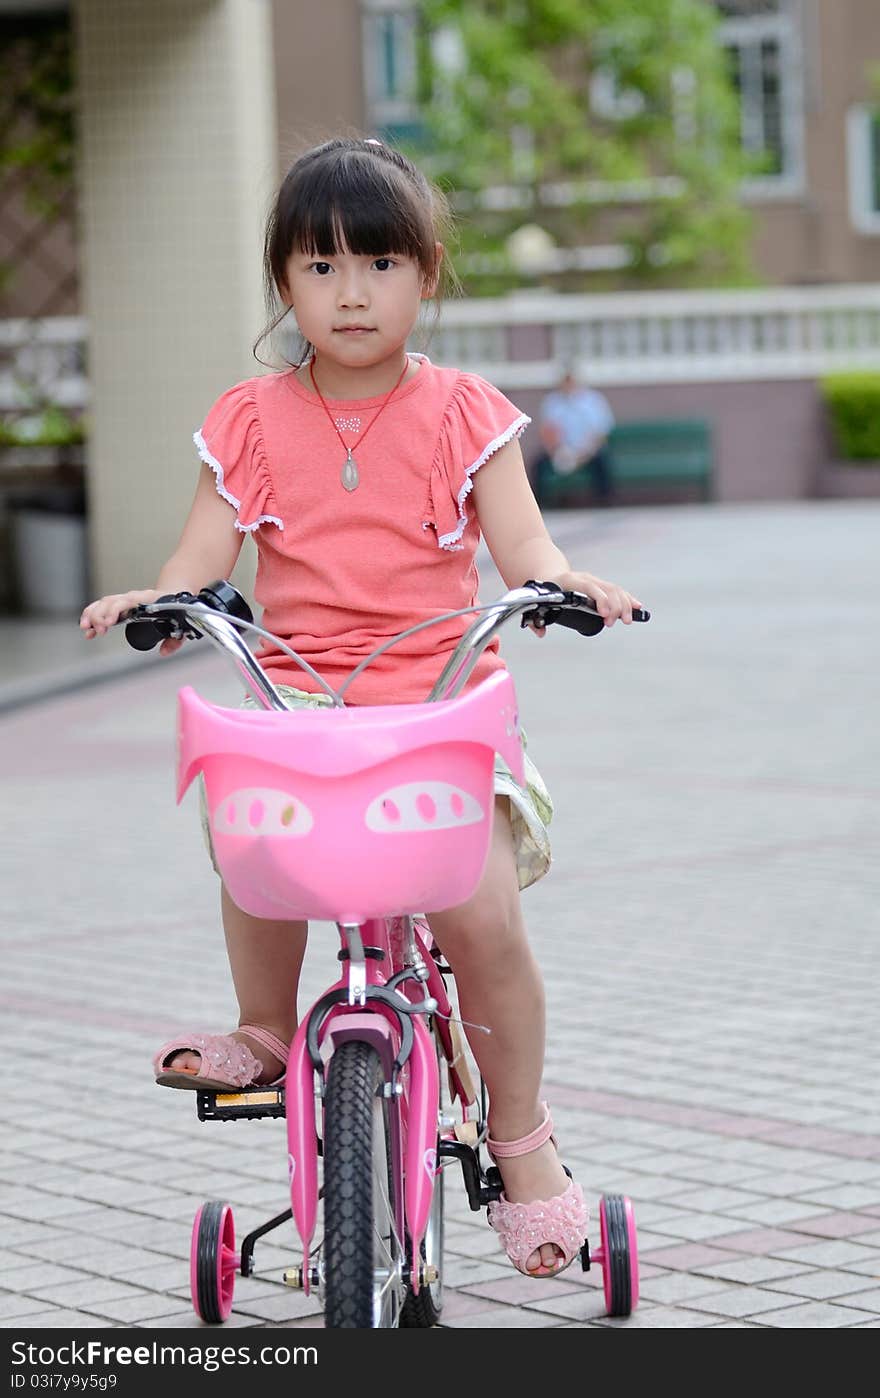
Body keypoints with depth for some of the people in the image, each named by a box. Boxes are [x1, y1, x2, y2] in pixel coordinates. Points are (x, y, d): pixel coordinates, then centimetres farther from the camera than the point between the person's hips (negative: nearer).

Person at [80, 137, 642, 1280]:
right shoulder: (253, 422, 8)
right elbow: (206, 552, 2)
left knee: (482, 910, -18)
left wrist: (566, 583, -26)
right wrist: (153, 599, -20)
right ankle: (264, 1031, -3)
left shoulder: (461, 415, 4)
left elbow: (523, 547, -4)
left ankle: (520, 1137, 4)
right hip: (296, 693, 1)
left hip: (441, 693, -1)